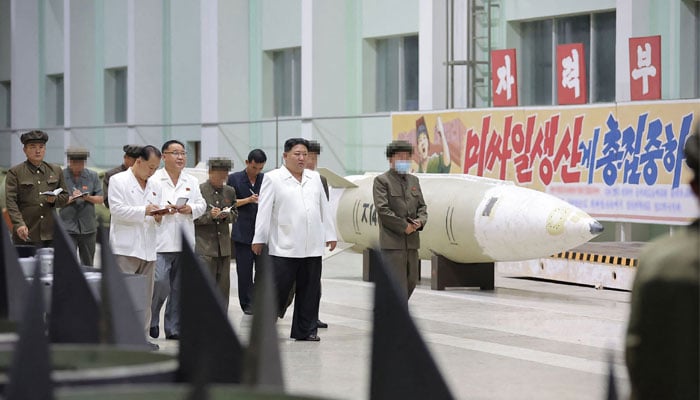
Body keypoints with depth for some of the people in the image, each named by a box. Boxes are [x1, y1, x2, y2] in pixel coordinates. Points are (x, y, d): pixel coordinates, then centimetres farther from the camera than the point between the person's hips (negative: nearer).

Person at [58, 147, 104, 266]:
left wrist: (88, 198, -13)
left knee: (88, 264, 11)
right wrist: (70, 199, -16)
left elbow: (100, 199, 7)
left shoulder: (93, 176, 8)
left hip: (88, 227, 3)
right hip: (67, 228, -3)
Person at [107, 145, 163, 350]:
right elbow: (117, 210, -11)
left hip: (147, 248, 6)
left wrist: (158, 217, -1)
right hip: (125, 248, -6)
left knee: (145, 296, 8)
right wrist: (144, 211, -15)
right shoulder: (118, 181, -1)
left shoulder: (154, 185, 17)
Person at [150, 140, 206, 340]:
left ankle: (173, 329, 13)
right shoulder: (153, 179, -2)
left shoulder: (192, 181, 15)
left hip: (184, 243, 5)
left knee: (179, 288, 6)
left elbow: (201, 204, 16)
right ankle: (151, 322, 8)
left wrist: (191, 209, -4)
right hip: (160, 242, -5)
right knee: (159, 284, -13)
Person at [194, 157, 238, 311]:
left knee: (223, 286, 9)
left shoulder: (230, 191, 10)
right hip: (204, 246, -5)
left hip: (224, 246, 5)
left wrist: (227, 215, -5)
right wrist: (210, 215, -20)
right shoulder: (199, 190, -5)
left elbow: (235, 215, 17)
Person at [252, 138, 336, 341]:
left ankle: (306, 330, 14)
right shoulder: (273, 178, 1)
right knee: (277, 289, -4)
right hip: (284, 247, -5)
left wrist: (330, 235, 14)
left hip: (312, 246, 5)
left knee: (309, 290, 7)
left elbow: (324, 208, 17)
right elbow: (264, 210, -2)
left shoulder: (315, 178, 15)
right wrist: (259, 239, -5)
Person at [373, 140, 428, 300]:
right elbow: (382, 209, -13)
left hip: (412, 242, 7)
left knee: (411, 281, 10)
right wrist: (404, 226, -13)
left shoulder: (413, 181, 16)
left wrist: (420, 221, -4)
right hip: (392, 243, -7)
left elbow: (421, 206, 18)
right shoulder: (381, 181, -4)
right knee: (398, 283, -10)